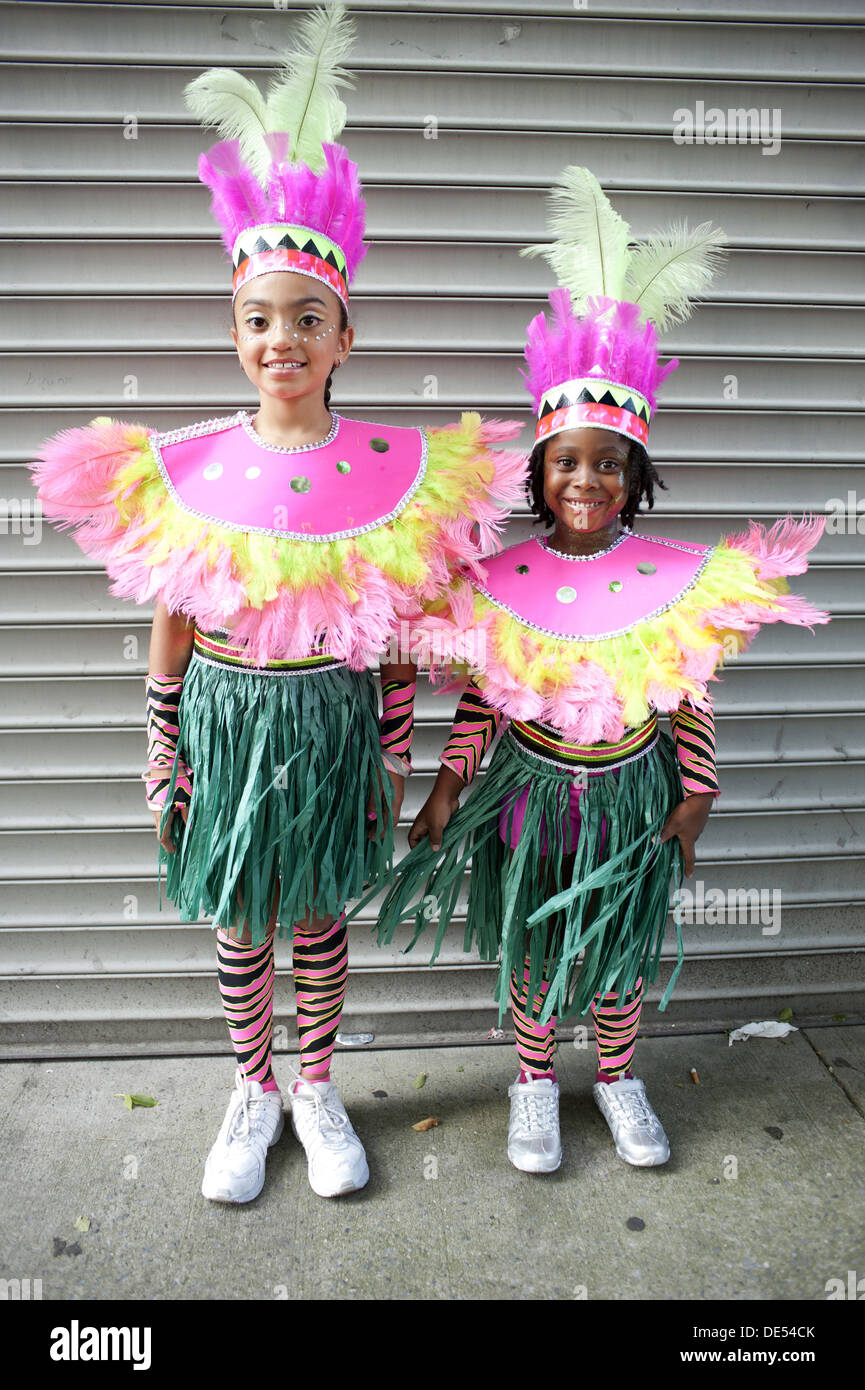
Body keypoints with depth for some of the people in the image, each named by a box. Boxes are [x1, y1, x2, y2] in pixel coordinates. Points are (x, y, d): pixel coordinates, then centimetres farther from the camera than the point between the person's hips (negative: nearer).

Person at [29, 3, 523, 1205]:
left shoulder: (397, 471, -7)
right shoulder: (184, 468, -6)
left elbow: (397, 644, -1)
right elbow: (170, 635, 0)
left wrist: (394, 764, 1)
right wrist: (161, 761, 2)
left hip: (333, 720, 0)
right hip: (227, 718, 1)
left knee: (320, 916, 16)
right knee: (239, 923, 15)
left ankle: (316, 1090, 39)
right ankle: (253, 1092, 39)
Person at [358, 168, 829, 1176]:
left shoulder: (677, 579, -11)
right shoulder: (501, 582, -12)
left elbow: (691, 697, -3)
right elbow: (479, 697, -4)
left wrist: (694, 796, -1)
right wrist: (448, 788, -3)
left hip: (633, 791, 1)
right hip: (533, 790, 0)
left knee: (624, 947, 18)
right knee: (530, 948, 16)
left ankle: (617, 1076, 43)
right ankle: (535, 1080, 40)